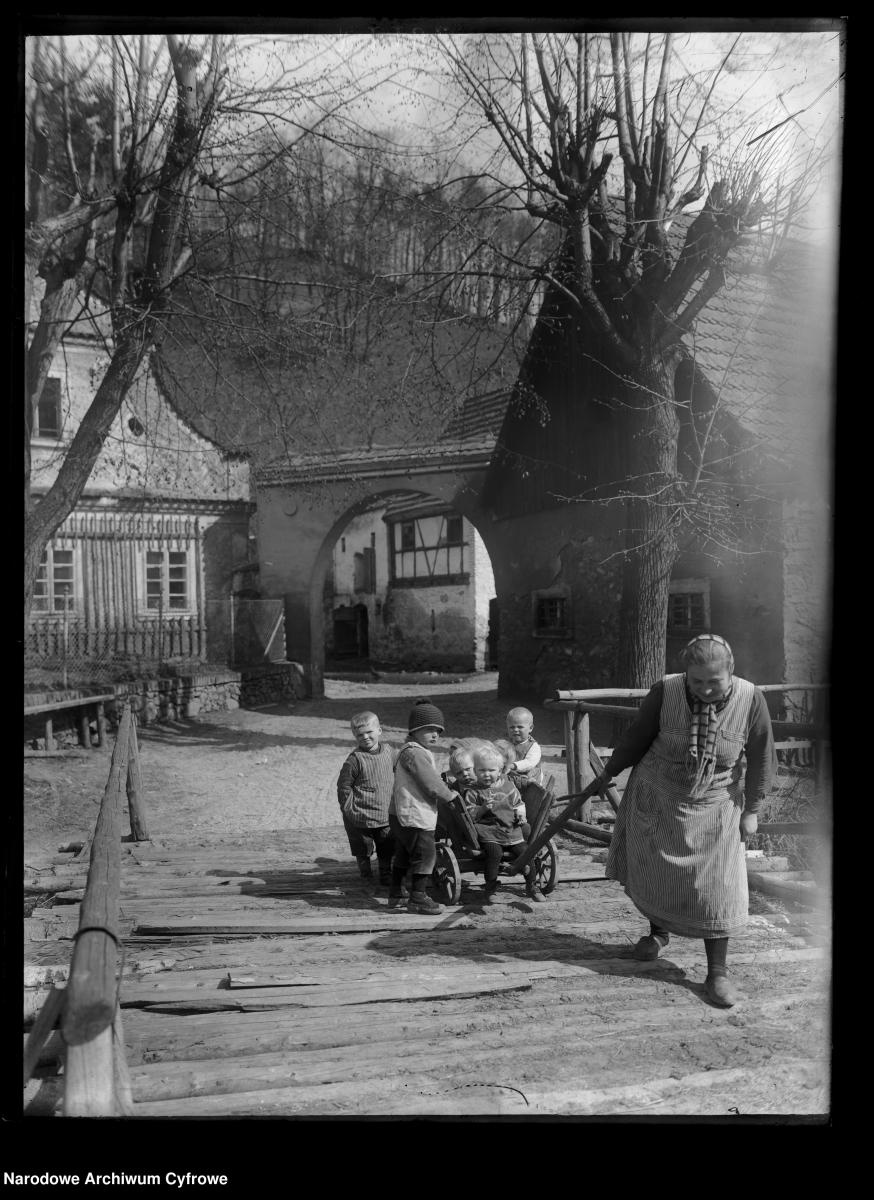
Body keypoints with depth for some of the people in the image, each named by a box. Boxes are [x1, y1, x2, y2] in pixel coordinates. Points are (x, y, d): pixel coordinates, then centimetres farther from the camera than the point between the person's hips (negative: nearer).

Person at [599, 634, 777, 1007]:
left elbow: (761, 759, -6)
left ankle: (717, 972, 14)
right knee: (651, 874, 13)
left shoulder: (750, 700, -19)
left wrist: (750, 809, -1)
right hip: (657, 799, 1)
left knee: (716, 888, 0)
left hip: (714, 808, -1)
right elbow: (638, 736, -4)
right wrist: (610, 772, 7)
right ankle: (658, 931, 41)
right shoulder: (665, 692, -20)